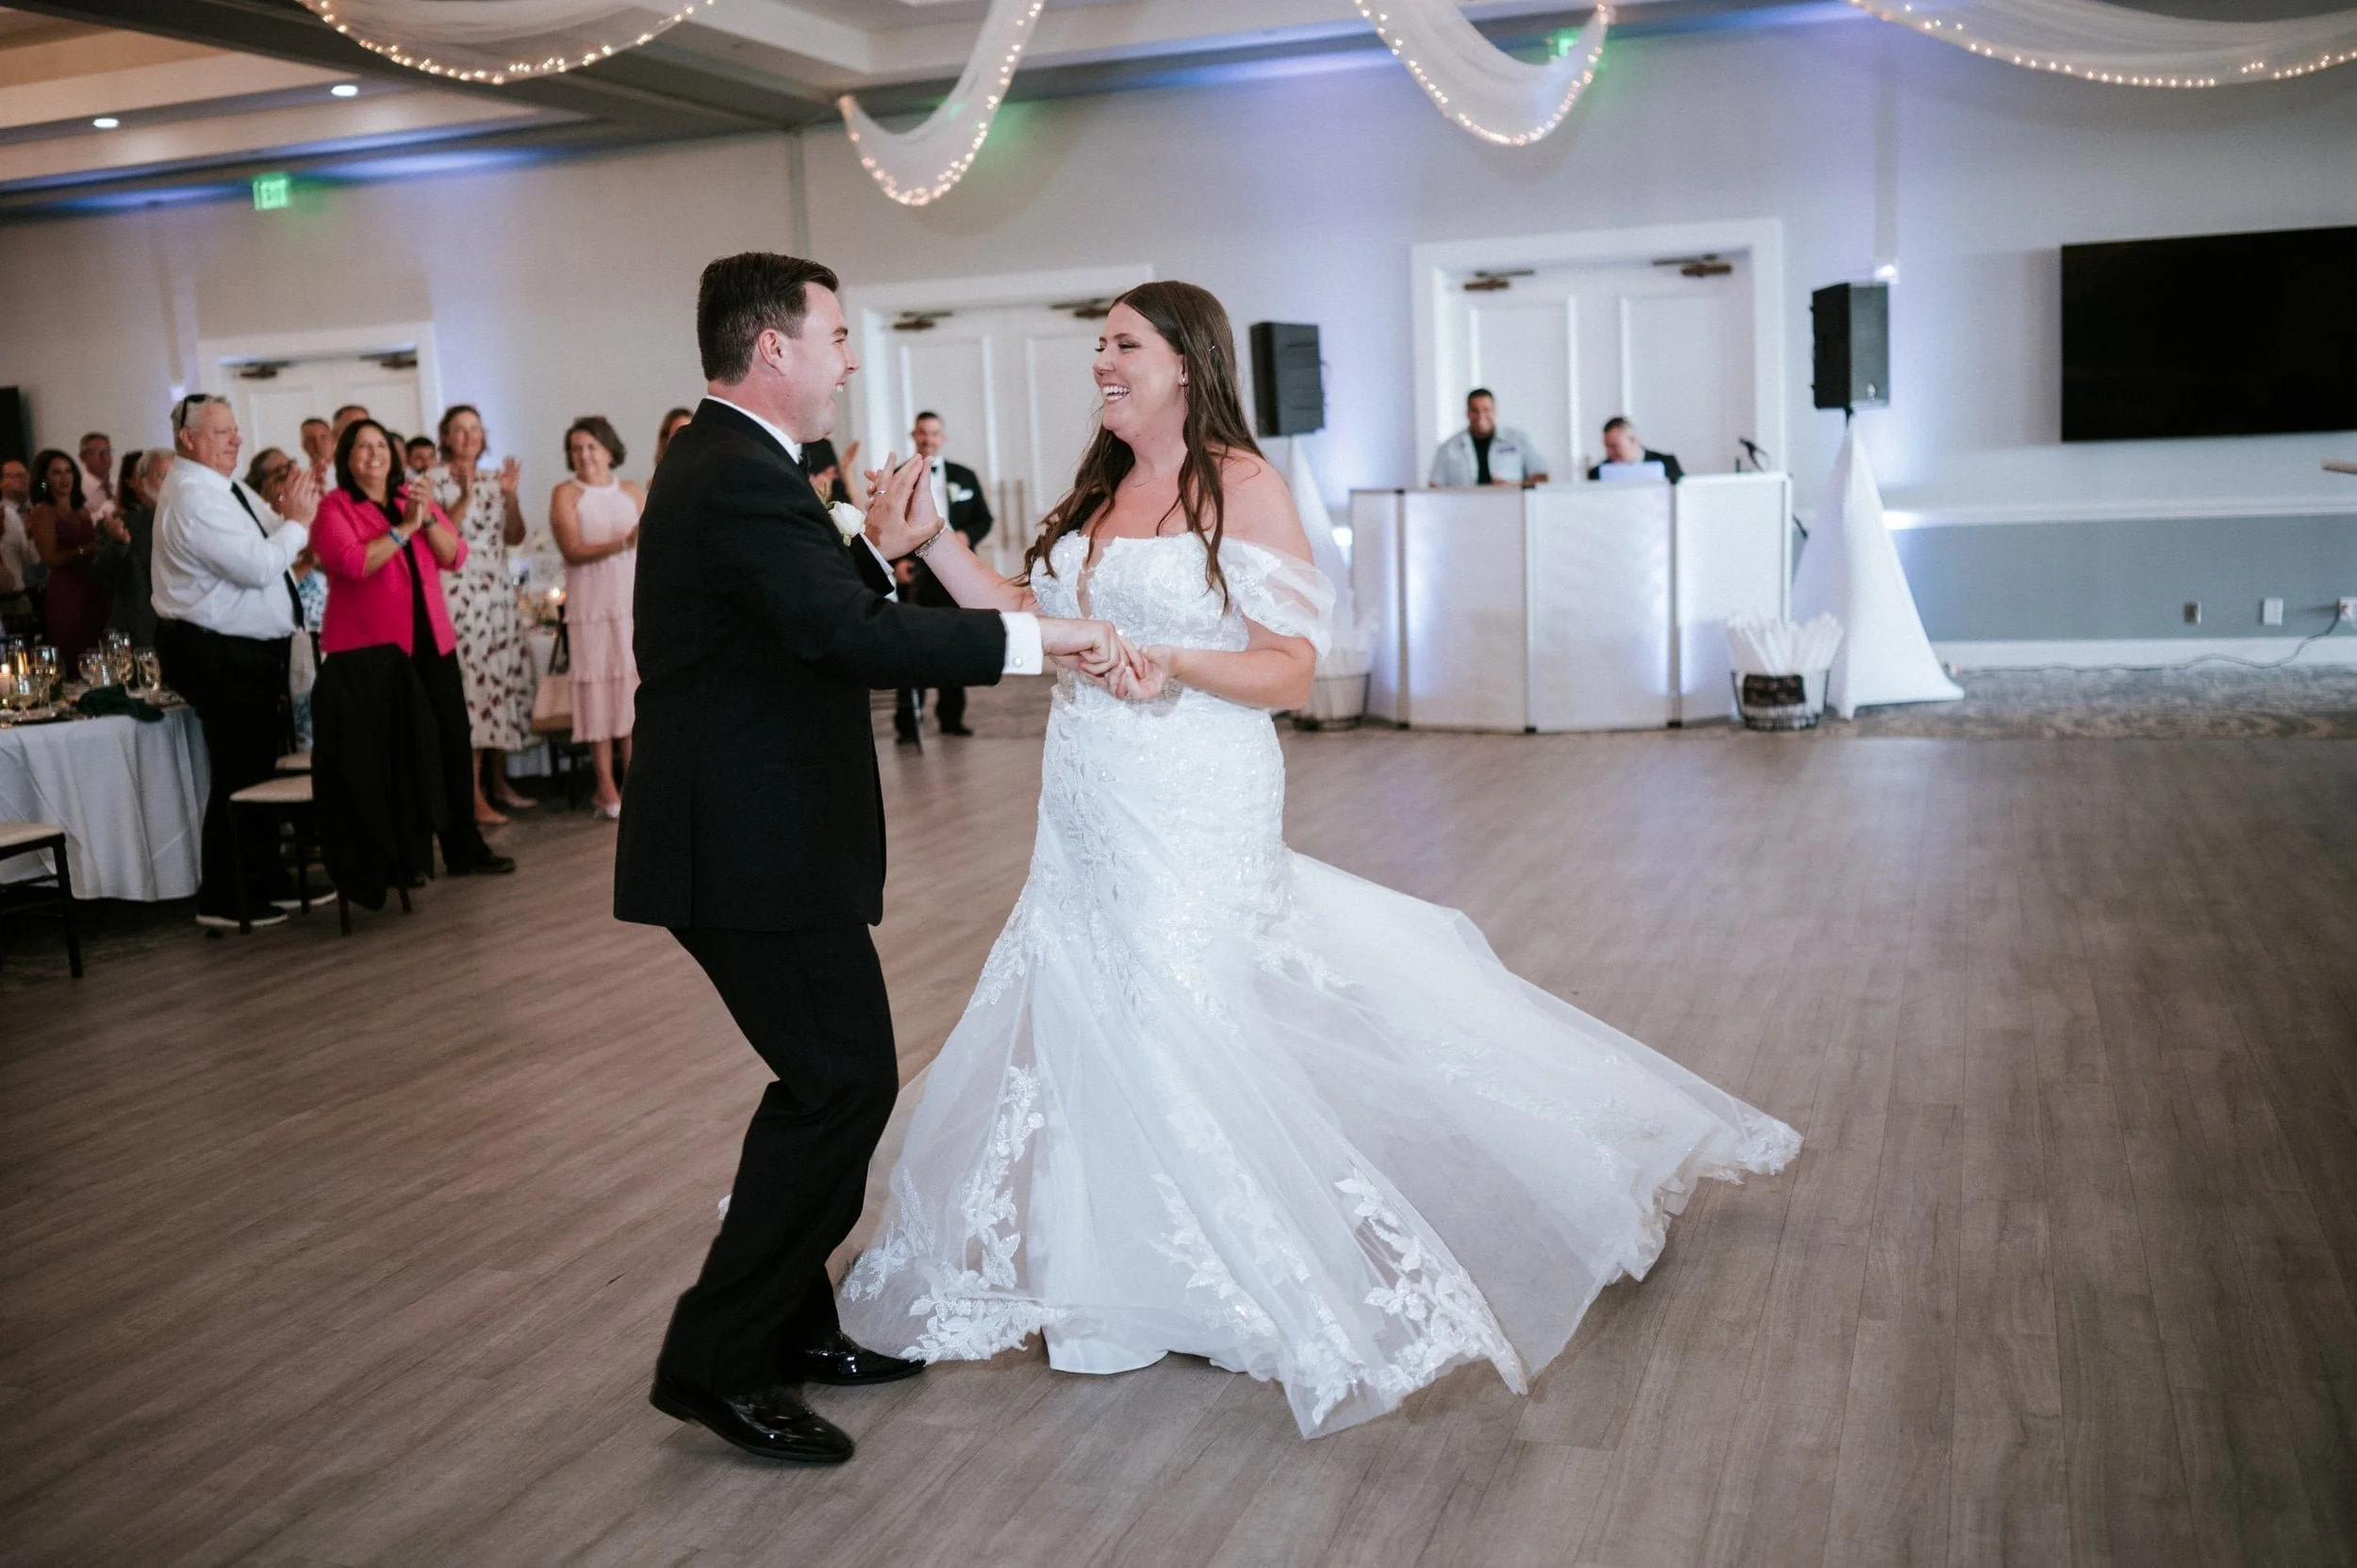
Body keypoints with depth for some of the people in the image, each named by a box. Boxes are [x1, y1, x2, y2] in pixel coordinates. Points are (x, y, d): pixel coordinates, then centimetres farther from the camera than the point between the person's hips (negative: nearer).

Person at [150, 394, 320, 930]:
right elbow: (259, 567, -25)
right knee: (239, 774, -4)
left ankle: (266, 884, 25)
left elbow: (270, 541, 14)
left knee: (262, 766, 15)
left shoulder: (223, 488, 13)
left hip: (250, 650, 10)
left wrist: (291, 511, -4)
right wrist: (297, 520, -12)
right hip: (222, 657, -10)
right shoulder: (192, 498, -18)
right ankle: (224, 900, 6)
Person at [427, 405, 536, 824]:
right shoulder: (435, 480, -1)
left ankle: (500, 781, 18)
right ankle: (475, 794, -11)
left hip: (498, 590, 6)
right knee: (469, 683, -11)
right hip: (460, 592, -6)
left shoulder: (493, 479, 15)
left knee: (504, 677, 7)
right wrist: (465, 496, -18)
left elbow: (515, 537, 10)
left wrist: (510, 495, -3)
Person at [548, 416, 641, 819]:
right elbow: (571, 550, -11)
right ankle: (606, 788, 2)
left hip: (635, 600, 3)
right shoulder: (566, 494, 2)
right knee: (600, 689, -3)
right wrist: (621, 544, -23)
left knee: (636, 685, 1)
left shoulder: (633, 491, 11)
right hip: (592, 605, -3)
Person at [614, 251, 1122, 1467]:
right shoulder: (740, 480, -19)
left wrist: (878, 550, 9)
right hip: (756, 850, -11)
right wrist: (1035, 636, -31)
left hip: (749, 832, 11)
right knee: (844, 1082, -6)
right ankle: (717, 1360, 4)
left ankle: (792, 1329, 29)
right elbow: (847, 638, -32)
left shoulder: (723, 464, 15)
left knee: (828, 1079, 17)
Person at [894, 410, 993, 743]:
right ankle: (906, 723, -6)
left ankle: (951, 716, 19)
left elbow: (984, 519, 13)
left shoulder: (964, 477, 12)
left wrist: (968, 536, -8)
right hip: (914, 574, -3)